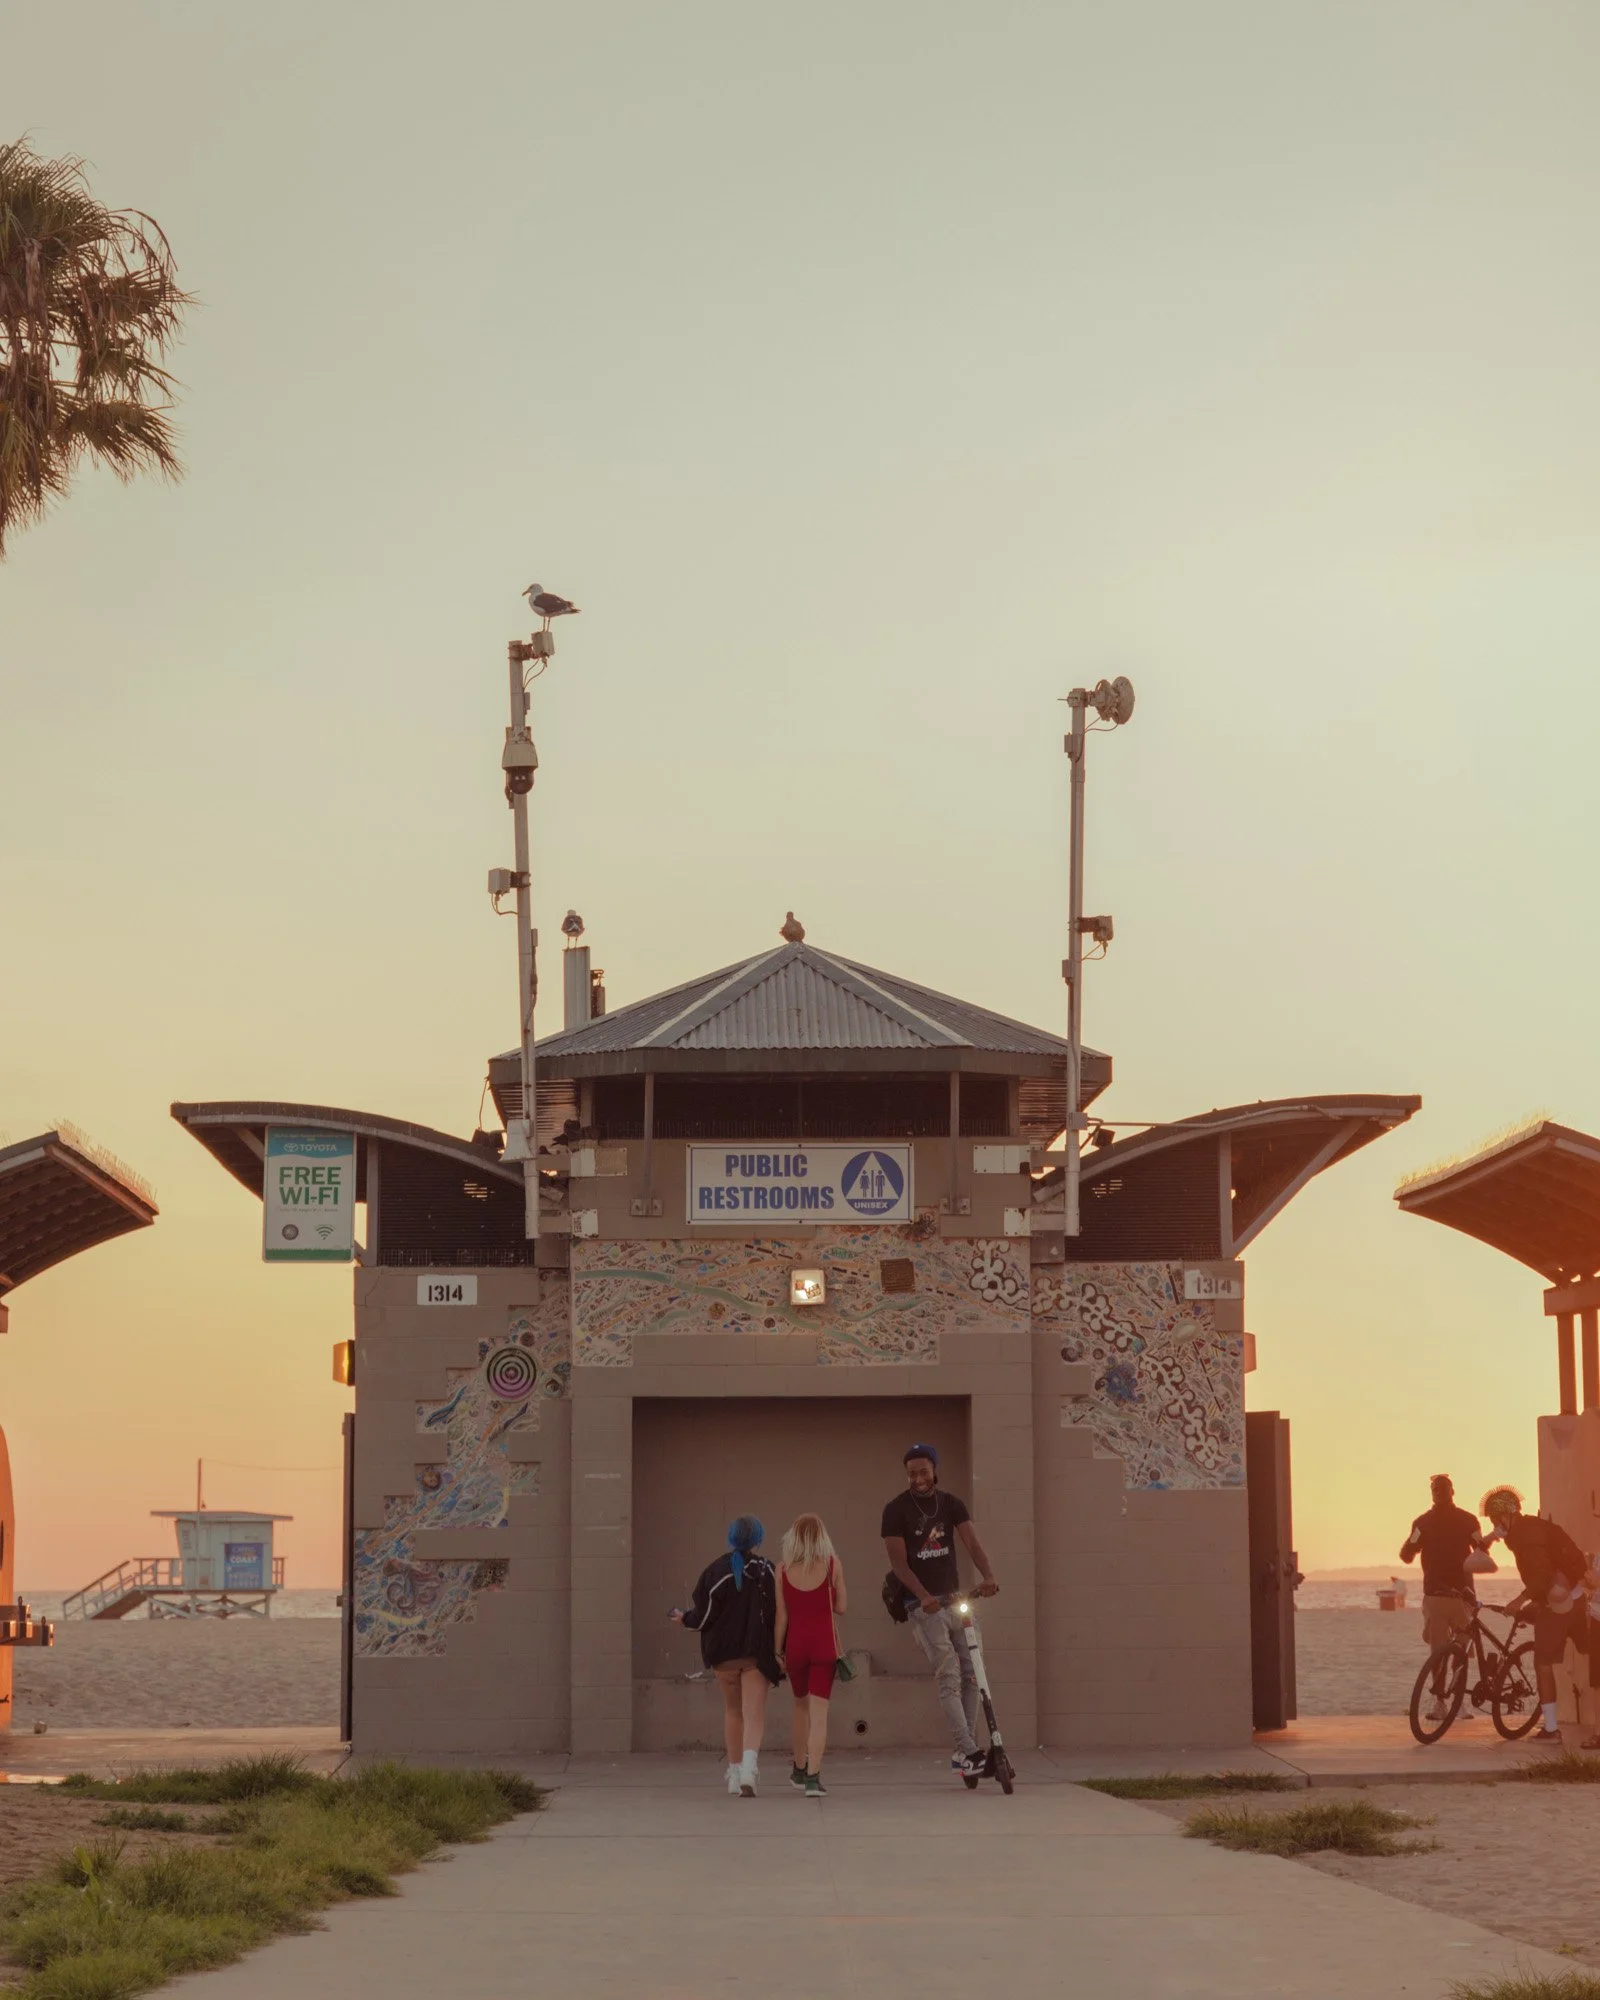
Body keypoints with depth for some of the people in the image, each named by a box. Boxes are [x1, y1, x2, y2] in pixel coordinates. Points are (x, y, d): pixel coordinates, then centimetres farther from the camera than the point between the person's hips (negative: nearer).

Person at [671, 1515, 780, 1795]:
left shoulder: (714, 1571, -4)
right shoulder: (767, 1571, -4)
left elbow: (703, 1616, -5)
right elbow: (779, 1613, -5)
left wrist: (683, 1618, 15)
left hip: (723, 1653, 1)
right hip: (758, 1653, -1)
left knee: (732, 1710, 18)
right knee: (753, 1714, -4)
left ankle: (735, 1772, 21)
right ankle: (750, 1764, -28)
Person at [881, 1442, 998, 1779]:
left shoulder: (951, 1504, 7)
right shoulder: (896, 1510, -5)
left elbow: (971, 1542, -7)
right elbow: (899, 1562, -11)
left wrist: (988, 1576, -27)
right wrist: (924, 1597, -26)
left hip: (954, 1597, 5)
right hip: (923, 1605, -5)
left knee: (971, 1674, 1)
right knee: (949, 1675, -13)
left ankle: (963, 1750, 8)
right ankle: (969, 1752, -18)